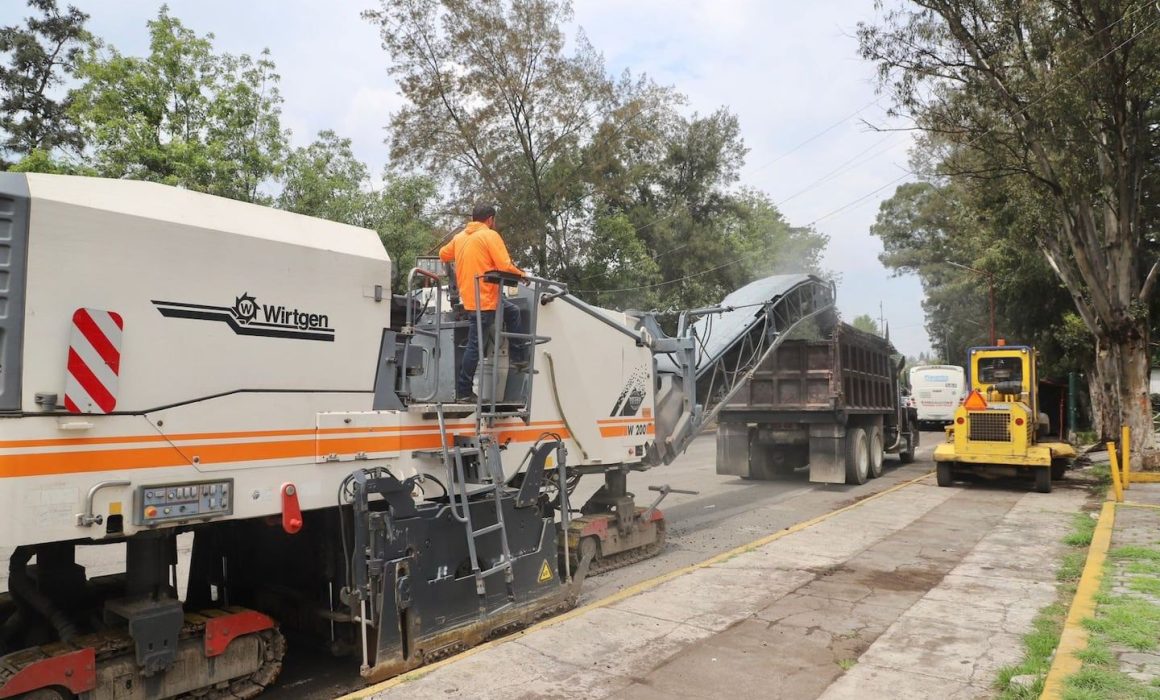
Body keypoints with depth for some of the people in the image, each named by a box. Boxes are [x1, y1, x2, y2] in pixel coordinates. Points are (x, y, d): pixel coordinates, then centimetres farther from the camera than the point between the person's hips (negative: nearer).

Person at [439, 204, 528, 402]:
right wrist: (520, 273, 1)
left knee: (513, 312, 25)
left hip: (470, 296, 8)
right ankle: (463, 392, 5)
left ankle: (519, 358, 28)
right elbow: (504, 266, -17)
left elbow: (443, 254, 26)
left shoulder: (459, 237, 12)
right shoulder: (490, 235, -9)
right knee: (475, 346, -1)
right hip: (484, 299, -8)